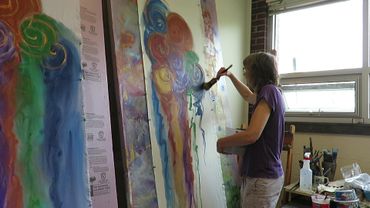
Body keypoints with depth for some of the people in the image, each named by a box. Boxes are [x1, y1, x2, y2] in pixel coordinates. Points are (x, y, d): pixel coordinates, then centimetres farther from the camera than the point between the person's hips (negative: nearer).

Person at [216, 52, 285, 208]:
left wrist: (223, 142, -9)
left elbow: (252, 134, -24)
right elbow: (249, 96, 34)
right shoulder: (272, 92, 11)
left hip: (262, 178, -9)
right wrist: (231, 76, 28)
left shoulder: (269, 90, -16)